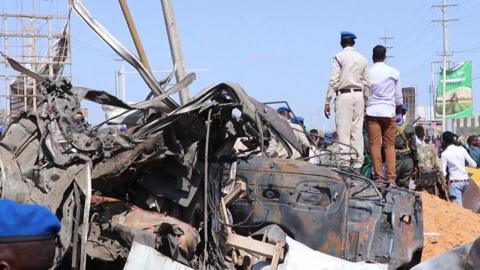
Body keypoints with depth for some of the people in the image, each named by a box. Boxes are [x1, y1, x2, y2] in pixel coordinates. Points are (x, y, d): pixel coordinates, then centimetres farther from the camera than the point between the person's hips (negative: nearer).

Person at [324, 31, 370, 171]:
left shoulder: (339, 57, -2)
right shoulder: (362, 59, 13)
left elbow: (333, 81, -8)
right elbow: (367, 83, 13)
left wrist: (327, 102, -6)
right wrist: (366, 102, 18)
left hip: (344, 95, -5)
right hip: (359, 96, 5)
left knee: (344, 131, -6)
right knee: (357, 131, 5)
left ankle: (345, 163, -11)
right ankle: (358, 164, 5)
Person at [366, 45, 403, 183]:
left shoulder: (368, 73, -1)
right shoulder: (394, 72, 3)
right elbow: (398, 97, 7)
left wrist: (364, 109, 15)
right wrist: (399, 109, 22)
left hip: (372, 111, -1)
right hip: (389, 111, 1)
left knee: (375, 144, 0)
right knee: (390, 145, 4)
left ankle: (378, 175, -4)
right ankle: (391, 177, -2)